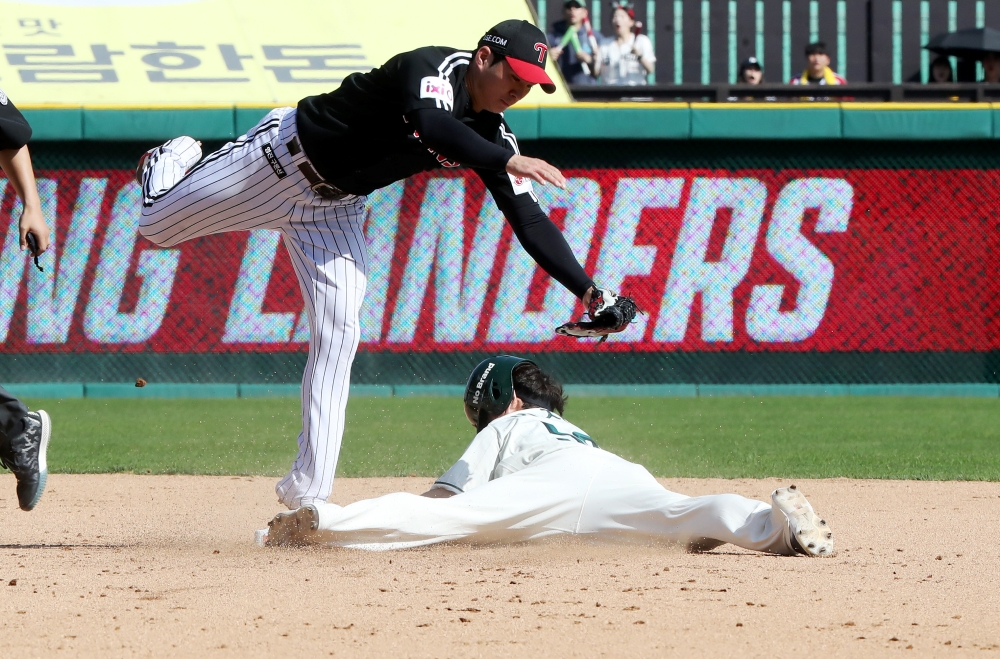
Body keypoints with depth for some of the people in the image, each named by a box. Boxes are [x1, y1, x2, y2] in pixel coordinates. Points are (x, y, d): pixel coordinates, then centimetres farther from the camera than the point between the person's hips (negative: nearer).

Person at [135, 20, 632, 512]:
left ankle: (307, 491, -5)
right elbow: (429, 125, -53)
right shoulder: (433, 69, -30)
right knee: (157, 224, 6)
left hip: (337, 206, 6)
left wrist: (588, 290, -17)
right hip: (285, 156, -6)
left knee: (338, 333, -6)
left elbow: (529, 220, -8)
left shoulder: (492, 135, -9)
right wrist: (508, 162, -63)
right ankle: (174, 163, 43)